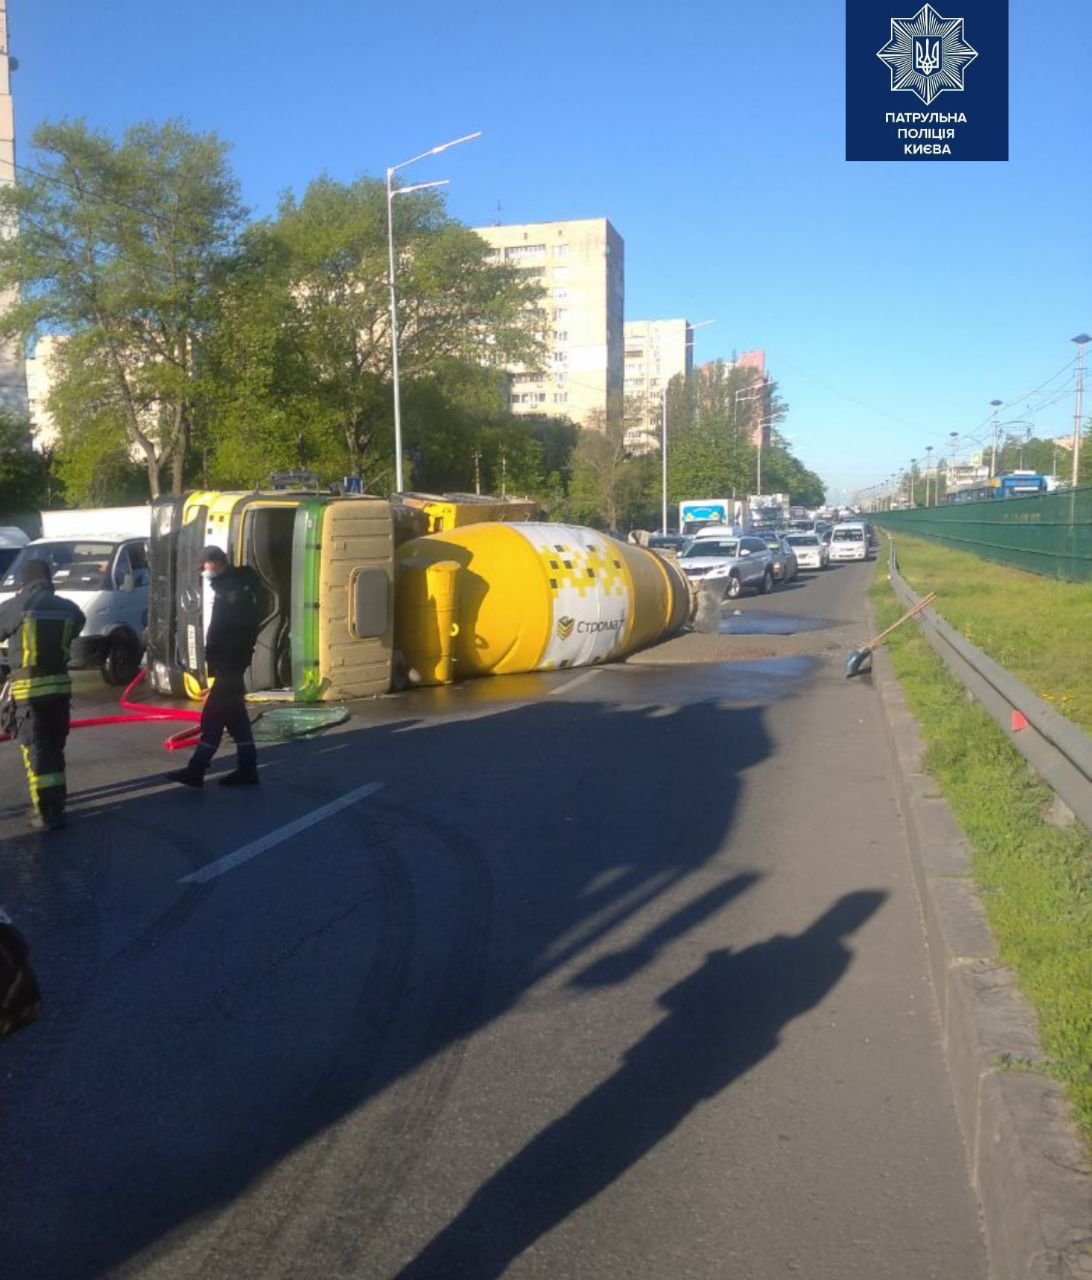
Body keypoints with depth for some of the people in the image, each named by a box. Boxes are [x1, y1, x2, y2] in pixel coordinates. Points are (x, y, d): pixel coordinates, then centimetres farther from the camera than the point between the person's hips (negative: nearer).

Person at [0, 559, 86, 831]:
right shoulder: (67, 608, 2)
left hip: (29, 688, -4)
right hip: (59, 685, 4)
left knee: (36, 751, -1)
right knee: (54, 749, 18)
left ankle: (47, 813, -5)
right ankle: (55, 805, 27)